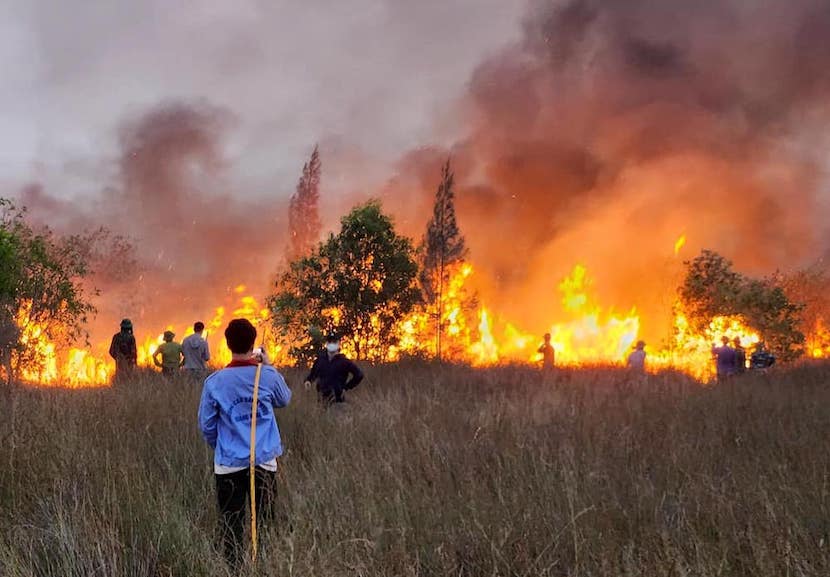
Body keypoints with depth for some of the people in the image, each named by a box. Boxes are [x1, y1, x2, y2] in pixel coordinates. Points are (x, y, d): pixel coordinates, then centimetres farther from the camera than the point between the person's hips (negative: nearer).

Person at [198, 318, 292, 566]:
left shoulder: (214, 382, -7)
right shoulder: (268, 376, -7)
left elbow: (206, 426, 1)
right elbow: (284, 400, 16)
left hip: (229, 463, -1)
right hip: (264, 462, 1)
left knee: (231, 525, 7)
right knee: (264, 522, 9)